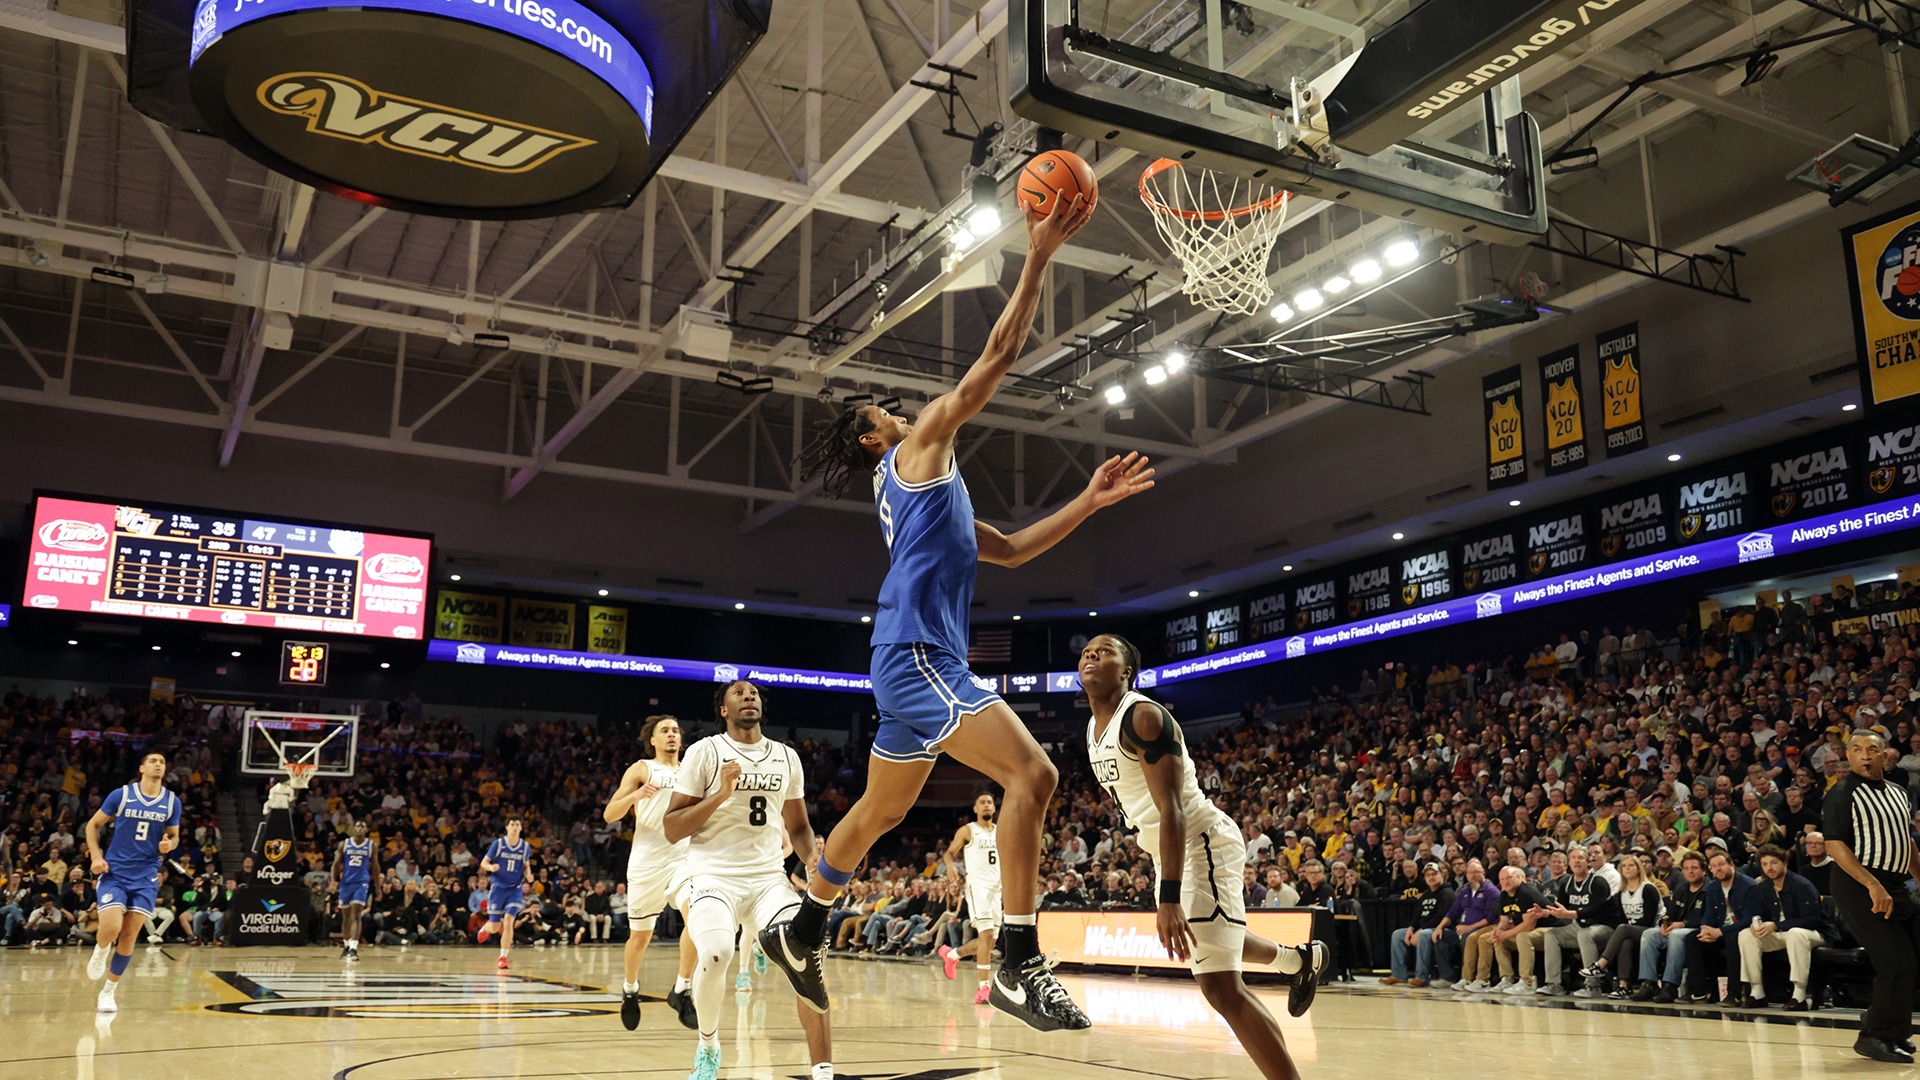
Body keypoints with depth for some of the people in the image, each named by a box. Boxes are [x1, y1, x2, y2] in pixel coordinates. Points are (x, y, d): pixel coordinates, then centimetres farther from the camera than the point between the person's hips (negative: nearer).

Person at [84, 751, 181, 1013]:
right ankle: (100, 951, 18)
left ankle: (108, 993, 18)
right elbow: (93, 825, 5)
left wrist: (169, 844, -11)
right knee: (111, 927, -19)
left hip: (145, 876, 2)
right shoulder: (121, 794, -4)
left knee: (129, 938, 1)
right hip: (114, 873, -2)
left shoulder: (172, 801, 2)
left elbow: (174, 836, 13)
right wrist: (96, 857, -8)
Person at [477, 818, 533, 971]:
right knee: (494, 928, 4)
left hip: (515, 889, 1)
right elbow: (483, 863, -2)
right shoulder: (498, 843, -6)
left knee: (508, 921, -18)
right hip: (498, 888, -1)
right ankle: (486, 927, 44)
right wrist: (491, 867, -25)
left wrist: (528, 874, -8)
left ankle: (503, 957, -8)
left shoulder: (525, 847, 0)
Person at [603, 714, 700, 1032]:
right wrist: (635, 795, -22)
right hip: (647, 862, -2)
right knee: (640, 935, 8)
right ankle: (630, 989, 36)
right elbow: (609, 815, -3)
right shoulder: (641, 769, 4)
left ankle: (681, 990, -14)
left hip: (683, 859, 2)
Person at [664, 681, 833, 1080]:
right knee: (716, 952, -31)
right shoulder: (705, 752, -3)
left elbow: (798, 826, 21)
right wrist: (721, 794, -18)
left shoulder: (787, 757, 10)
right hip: (714, 876, -4)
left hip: (769, 878, 4)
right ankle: (708, 1044, 0)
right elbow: (671, 830, -6)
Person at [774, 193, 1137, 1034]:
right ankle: (1019, 966, -22)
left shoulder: (918, 487, 27)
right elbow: (997, 359, -5)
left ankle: (802, 934, 35)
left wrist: (1088, 502, 22)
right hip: (918, 656, -10)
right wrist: (1038, 259, -3)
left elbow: (1009, 550, 29)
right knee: (1031, 773, -20)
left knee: (880, 810, 21)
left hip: (916, 661, 10)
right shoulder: (919, 447, 2)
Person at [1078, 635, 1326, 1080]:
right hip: (1168, 848, 10)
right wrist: (1165, 886, 26)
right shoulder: (1095, 727, 8)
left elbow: (1172, 809, -28)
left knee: (1220, 987, -17)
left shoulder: (1143, 717, -20)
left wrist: (1170, 898, -35)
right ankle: (1298, 960, 57)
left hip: (1200, 844, -10)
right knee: (1202, 941, 33)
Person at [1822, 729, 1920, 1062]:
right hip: (1859, 887, -8)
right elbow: (1834, 846, -16)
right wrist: (1873, 885, -24)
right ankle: (1877, 1037, 4)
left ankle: (1877, 1021, 23)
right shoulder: (1843, 793, -8)